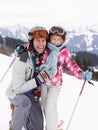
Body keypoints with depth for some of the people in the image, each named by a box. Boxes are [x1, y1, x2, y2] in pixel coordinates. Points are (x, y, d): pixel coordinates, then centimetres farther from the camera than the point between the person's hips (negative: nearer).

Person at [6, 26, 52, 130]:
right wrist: (37, 80, -40)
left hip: (33, 95, 6)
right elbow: (18, 89, -30)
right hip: (16, 94, -6)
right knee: (25, 102, -40)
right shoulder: (21, 61, -29)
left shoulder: (43, 55, -11)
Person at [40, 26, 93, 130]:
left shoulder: (64, 52, -10)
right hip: (43, 82, 3)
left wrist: (83, 75, -21)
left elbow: (72, 66, -7)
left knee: (50, 107, -14)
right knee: (44, 105, 15)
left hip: (55, 84, -3)